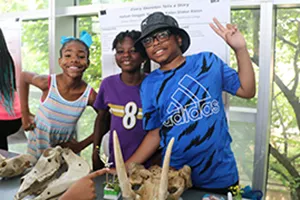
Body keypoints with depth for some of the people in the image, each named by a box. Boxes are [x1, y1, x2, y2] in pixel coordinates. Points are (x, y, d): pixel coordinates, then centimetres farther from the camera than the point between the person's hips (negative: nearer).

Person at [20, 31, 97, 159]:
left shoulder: (89, 95, -20)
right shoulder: (48, 83, -22)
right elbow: (23, 77, -1)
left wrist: (82, 145, -8)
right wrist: (25, 114, -2)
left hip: (67, 148, 1)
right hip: (38, 146, 0)